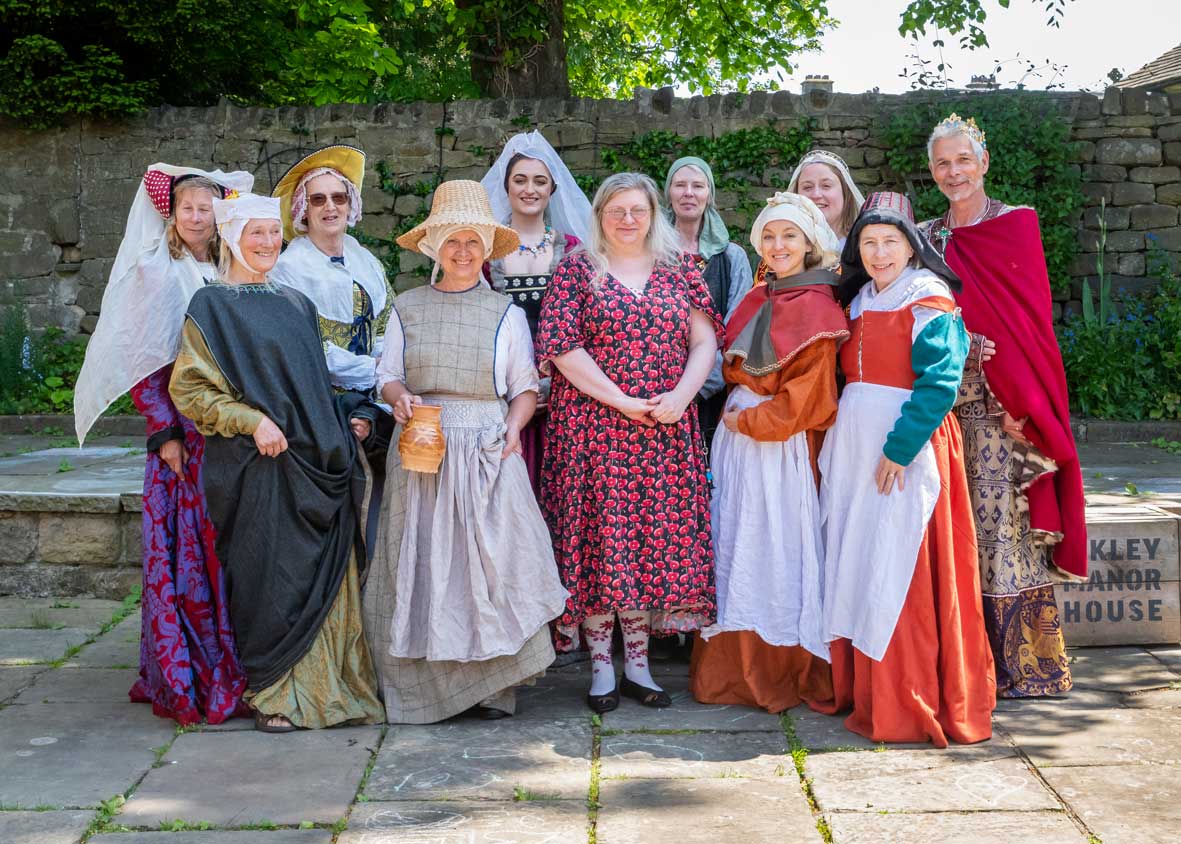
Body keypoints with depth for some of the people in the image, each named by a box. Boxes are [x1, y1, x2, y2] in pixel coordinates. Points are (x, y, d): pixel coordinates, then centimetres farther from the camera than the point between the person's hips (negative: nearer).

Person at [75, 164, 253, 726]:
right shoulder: (157, 276, 1)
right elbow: (143, 365, -2)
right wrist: (165, 433, -10)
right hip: (182, 435, -3)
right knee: (182, 549, -4)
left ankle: (234, 672, 13)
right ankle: (183, 680, 5)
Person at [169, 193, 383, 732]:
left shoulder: (296, 303, 17)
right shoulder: (211, 305, 0)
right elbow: (189, 389, -6)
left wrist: (341, 434, 13)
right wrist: (253, 420, -16)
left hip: (317, 462, 5)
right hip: (259, 464, -5)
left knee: (326, 575, 4)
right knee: (270, 576, -4)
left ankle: (328, 683, 13)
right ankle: (273, 693, 7)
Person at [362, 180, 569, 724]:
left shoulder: (505, 313, 8)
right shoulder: (407, 308, 10)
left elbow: (525, 389, 8)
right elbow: (388, 377, 11)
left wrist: (514, 425, -10)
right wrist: (400, 399, -11)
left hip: (487, 452, -1)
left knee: (492, 560, -6)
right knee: (423, 563, 0)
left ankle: (494, 685, 3)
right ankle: (428, 684, 10)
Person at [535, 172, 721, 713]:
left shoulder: (679, 268, 11)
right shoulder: (576, 270, 3)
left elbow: (705, 341, 7)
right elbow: (561, 347, -6)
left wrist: (681, 395, -11)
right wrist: (622, 402, -12)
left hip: (665, 430, 3)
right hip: (591, 423, -2)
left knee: (657, 535, 2)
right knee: (599, 534, -2)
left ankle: (637, 663, 12)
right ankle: (600, 667, 7)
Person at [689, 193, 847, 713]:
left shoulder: (818, 309, -9)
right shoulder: (758, 300, 13)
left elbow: (801, 400, -13)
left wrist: (745, 419, -9)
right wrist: (737, 412, 4)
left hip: (784, 447, -7)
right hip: (737, 439, 7)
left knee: (779, 550, -3)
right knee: (737, 548, 9)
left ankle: (786, 673, 9)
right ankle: (736, 667, 19)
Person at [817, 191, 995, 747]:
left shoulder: (929, 301, -8)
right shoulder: (860, 301, 15)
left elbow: (939, 381, -17)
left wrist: (899, 447, -22)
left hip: (906, 448, -7)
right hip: (853, 446, 8)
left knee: (898, 570, -6)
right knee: (854, 563, 10)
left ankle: (905, 705, 2)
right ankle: (855, 685, 20)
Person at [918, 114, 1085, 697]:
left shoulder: (1016, 225, 3)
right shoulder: (925, 237, 14)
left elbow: (1031, 318, -4)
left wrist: (1021, 401, -13)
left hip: (1001, 407, -4)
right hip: (943, 403, 4)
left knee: (1002, 517, -6)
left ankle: (1020, 660, 4)